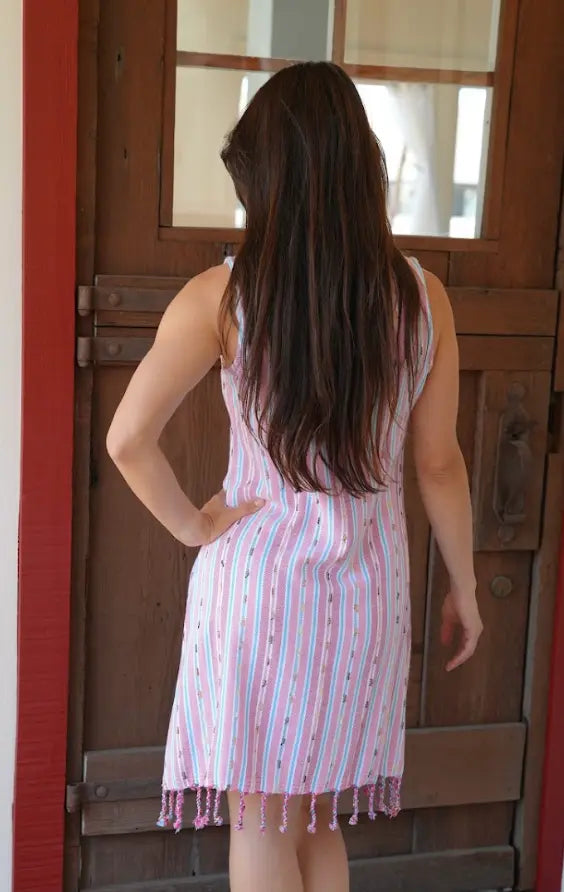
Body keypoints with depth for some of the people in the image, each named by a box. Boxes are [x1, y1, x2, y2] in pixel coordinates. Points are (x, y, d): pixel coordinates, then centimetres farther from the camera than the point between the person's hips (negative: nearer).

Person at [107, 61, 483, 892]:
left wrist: (192, 525, -2)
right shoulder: (422, 296, -6)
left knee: (260, 822, 14)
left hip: (259, 574, -3)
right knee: (317, 818, 21)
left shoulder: (222, 296, -12)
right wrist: (464, 588, 10)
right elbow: (439, 463, -1)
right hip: (367, 582, 3)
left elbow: (127, 439, -16)